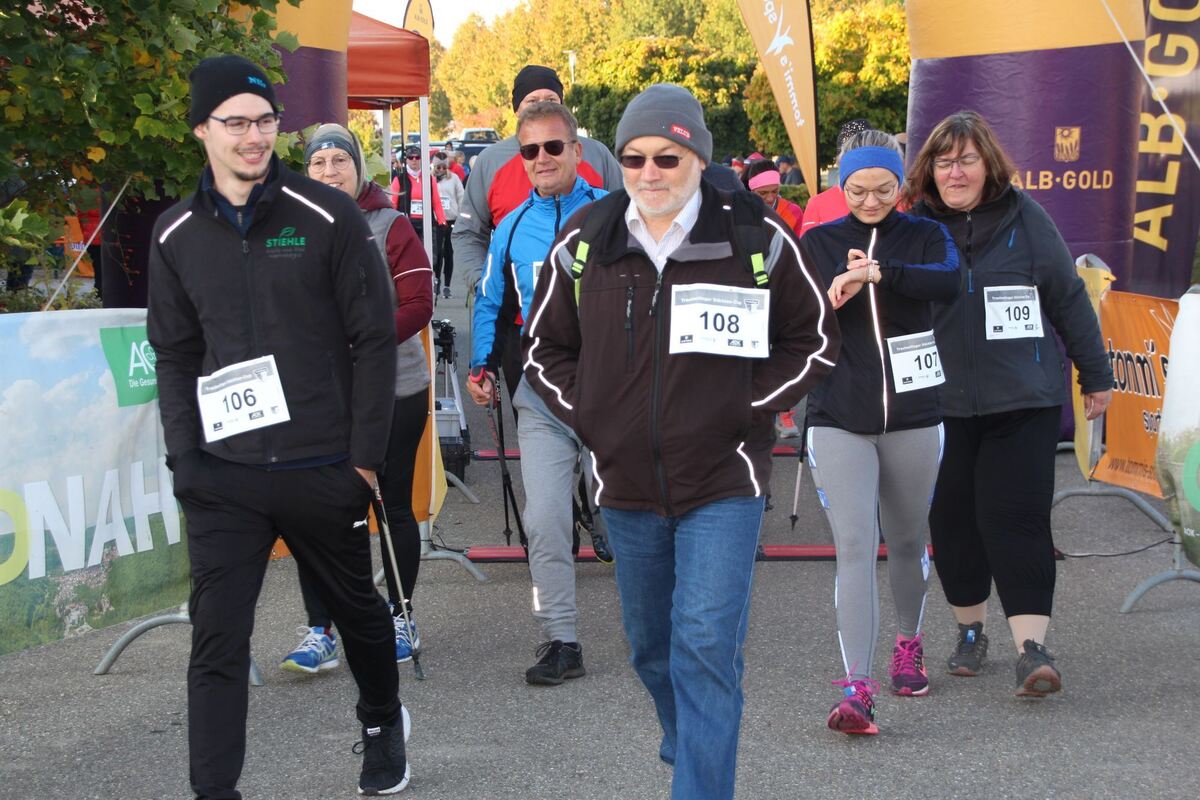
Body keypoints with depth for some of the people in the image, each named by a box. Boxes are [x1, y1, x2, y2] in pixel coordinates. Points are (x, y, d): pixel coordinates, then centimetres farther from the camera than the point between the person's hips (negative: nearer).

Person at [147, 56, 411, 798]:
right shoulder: (177, 236, 5)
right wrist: (186, 454, -1)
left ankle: (384, 722, 45)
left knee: (357, 607, 18)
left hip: (323, 469, -1)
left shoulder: (329, 218, -6)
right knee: (218, 639, -6)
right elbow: (176, 354, 10)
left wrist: (366, 454, -8)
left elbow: (374, 339, -5)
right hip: (223, 477, 1)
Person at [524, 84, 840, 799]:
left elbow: (815, 339, 4)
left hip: (724, 483, -4)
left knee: (706, 647, -15)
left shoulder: (756, 238, -6)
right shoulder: (584, 244, 0)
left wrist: (748, 409, -6)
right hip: (627, 486, 4)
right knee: (652, 648, 18)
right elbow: (545, 351, 13)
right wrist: (593, 419, -1)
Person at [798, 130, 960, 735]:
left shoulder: (923, 236, 2)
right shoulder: (818, 243, 6)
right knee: (854, 548, -13)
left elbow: (950, 281, -20)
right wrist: (834, 295, -27)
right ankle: (857, 689, -18)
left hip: (913, 418, 1)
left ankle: (908, 646, 42)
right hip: (839, 420, -1)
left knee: (907, 541, 16)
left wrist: (882, 273, -36)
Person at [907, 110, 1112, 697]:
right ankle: (970, 632, 25)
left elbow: (1068, 298, 6)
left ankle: (1031, 646, -10)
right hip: (941, 405, 2)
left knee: (1015, 519, -10)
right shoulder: (918, 226, 2)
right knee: (951, 520, 7)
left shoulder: (1025, 219, -1)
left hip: (1023, 404, -2)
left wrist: (1095, 375, 10)